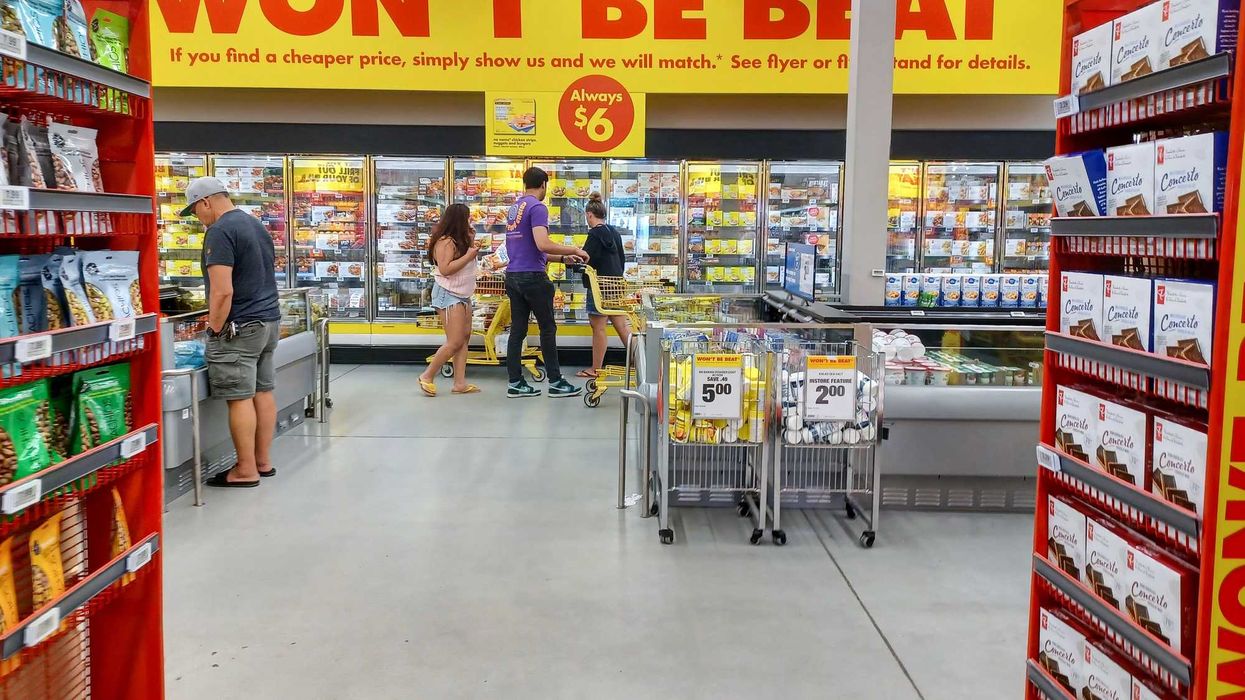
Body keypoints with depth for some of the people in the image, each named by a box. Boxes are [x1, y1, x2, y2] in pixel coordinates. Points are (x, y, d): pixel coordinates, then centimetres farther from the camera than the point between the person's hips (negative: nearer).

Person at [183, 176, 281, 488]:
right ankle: (263, 461, 19)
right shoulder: (255, 224, 15)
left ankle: (246, 470, 3)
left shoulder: (220, 232, -14)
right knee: (263, 392, 12)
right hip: (270, 321, 9)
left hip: (240, 327, -9)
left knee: (240, 398, -3)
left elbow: (223, 291, -21)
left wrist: (214, 330, -12)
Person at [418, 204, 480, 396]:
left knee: (465, 337, 4)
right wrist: (468, 256, -22)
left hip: (463, 295, 10)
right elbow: (445, 269, -25)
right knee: (455, 342, -12)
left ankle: (460, 383, 4)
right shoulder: (446, 241, -17)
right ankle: (427, 377, 0)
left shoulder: (461, 240, 12)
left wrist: (472, 243, 6)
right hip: (448, 295, -10)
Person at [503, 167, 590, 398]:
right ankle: (555, 382, 7)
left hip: (513, 275, 8)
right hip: (533, 276, -8)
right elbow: (542, 244, -24)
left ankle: (515, 383, 10)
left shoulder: (514, 209, 17)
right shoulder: (537, 207, -11)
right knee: (548, 328, 1)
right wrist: (574, 250, -12)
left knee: (517, 330, 8)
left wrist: (562, 258, 23)